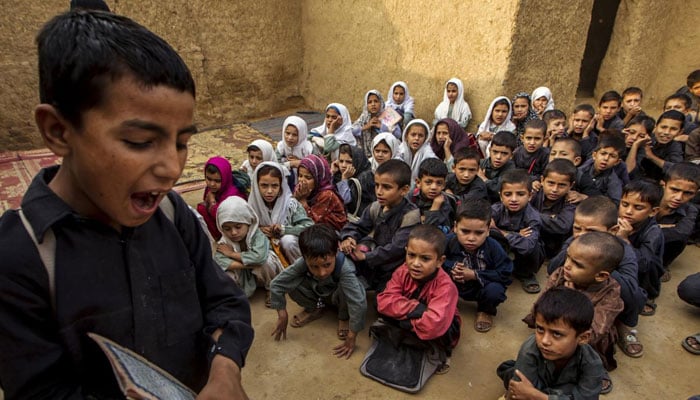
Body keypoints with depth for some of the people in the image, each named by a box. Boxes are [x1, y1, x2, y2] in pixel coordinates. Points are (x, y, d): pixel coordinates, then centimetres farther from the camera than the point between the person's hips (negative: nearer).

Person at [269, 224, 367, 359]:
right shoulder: (302, 263, -34)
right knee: (292, 284, -25)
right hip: (317, 293, 3)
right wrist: (282, 317, -19)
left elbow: (359, 303, -45)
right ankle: (316, 309, 4)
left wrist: (351, 339, -38)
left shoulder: (345, 268, -43)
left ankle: (344, 318, -3)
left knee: (354, 290, -37)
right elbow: (276, 284, -25)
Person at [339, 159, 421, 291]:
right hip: (375, 267, 6)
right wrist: (349, 238, -19)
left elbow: (397, 247, -26)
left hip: (394, 271, -5)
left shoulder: (410, 215, -20)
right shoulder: (375, 207, 0)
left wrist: (365, 256, -26)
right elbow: (357, 227, 5)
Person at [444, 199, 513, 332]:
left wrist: (475, 275, -28)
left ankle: (485, 311, 6)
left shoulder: (493, 247, -23)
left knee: (495, 290, -33)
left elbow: (504, 274, -22)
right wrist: (450, 269, -31)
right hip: (455, 286, 1)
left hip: (481, 287, -1)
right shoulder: (448, 242, -22)